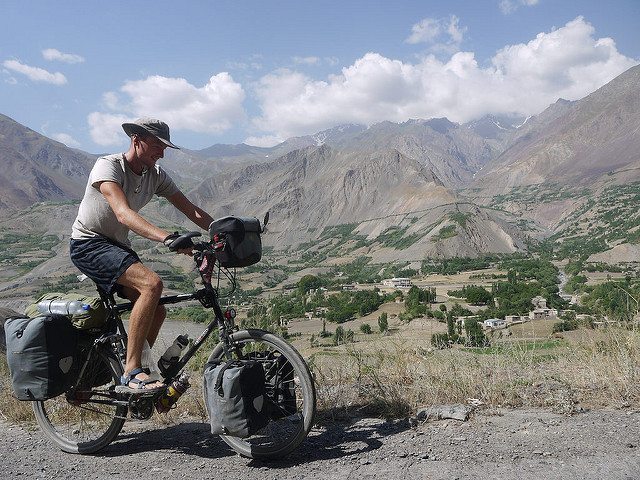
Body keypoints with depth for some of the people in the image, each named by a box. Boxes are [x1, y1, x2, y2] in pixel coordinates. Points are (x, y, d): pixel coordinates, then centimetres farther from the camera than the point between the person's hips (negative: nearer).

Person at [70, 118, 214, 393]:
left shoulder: (156, 176, 1)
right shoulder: (108, 166, -20)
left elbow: (193, 212, -3)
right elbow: (123, 213, -37)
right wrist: (167, 238, -51)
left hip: (117, 246, 8)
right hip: (88, 244, -8)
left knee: (156, 312, 1)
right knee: (152, 283, -29)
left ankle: (131, 378, 17)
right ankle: (132, 374, -27)